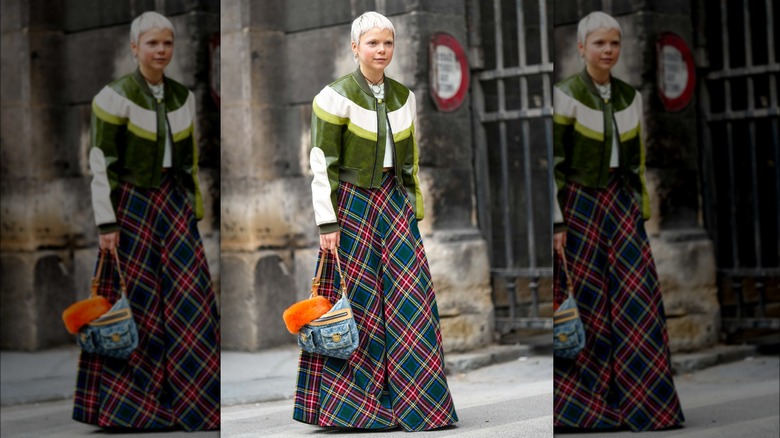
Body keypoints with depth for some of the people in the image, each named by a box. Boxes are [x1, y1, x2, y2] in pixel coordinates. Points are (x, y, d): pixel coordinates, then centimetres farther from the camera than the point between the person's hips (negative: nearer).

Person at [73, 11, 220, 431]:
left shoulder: (182, 96, 7)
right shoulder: (114, 96, -10)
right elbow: (101, 163, -11)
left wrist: (192, 210, 15)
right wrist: (106, 223, -14)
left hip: (173, 203, 5)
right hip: (131, 205, -5)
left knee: (188, 299, -1)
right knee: (132, 302, 1)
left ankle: (191, 399, 8)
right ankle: (118, 400, 16)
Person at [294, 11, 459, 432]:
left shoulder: (403, 96, 10)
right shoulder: (335, 97, -7)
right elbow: (323, 165, -9)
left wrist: (413, 211, 15)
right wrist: (327, 223, -13)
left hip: (394, 203, 5)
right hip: (352, 205, -5)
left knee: (410, 300, -1)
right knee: (355, 303, -1)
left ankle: (413, 399, 7)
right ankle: (342, 401, 11)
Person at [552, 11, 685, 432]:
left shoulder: (630, 96, 7)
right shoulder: (564, 95, -11)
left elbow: (636, 160, 14)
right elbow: (550, 163, -11)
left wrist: (641, 214, 13)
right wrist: (557, 224, -15)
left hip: (620, 203, 5)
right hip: (577, 204, -5)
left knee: (637, 300, -2)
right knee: (583, 304, -1)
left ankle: (639, 403, 5)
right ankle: (574, 402, 15)